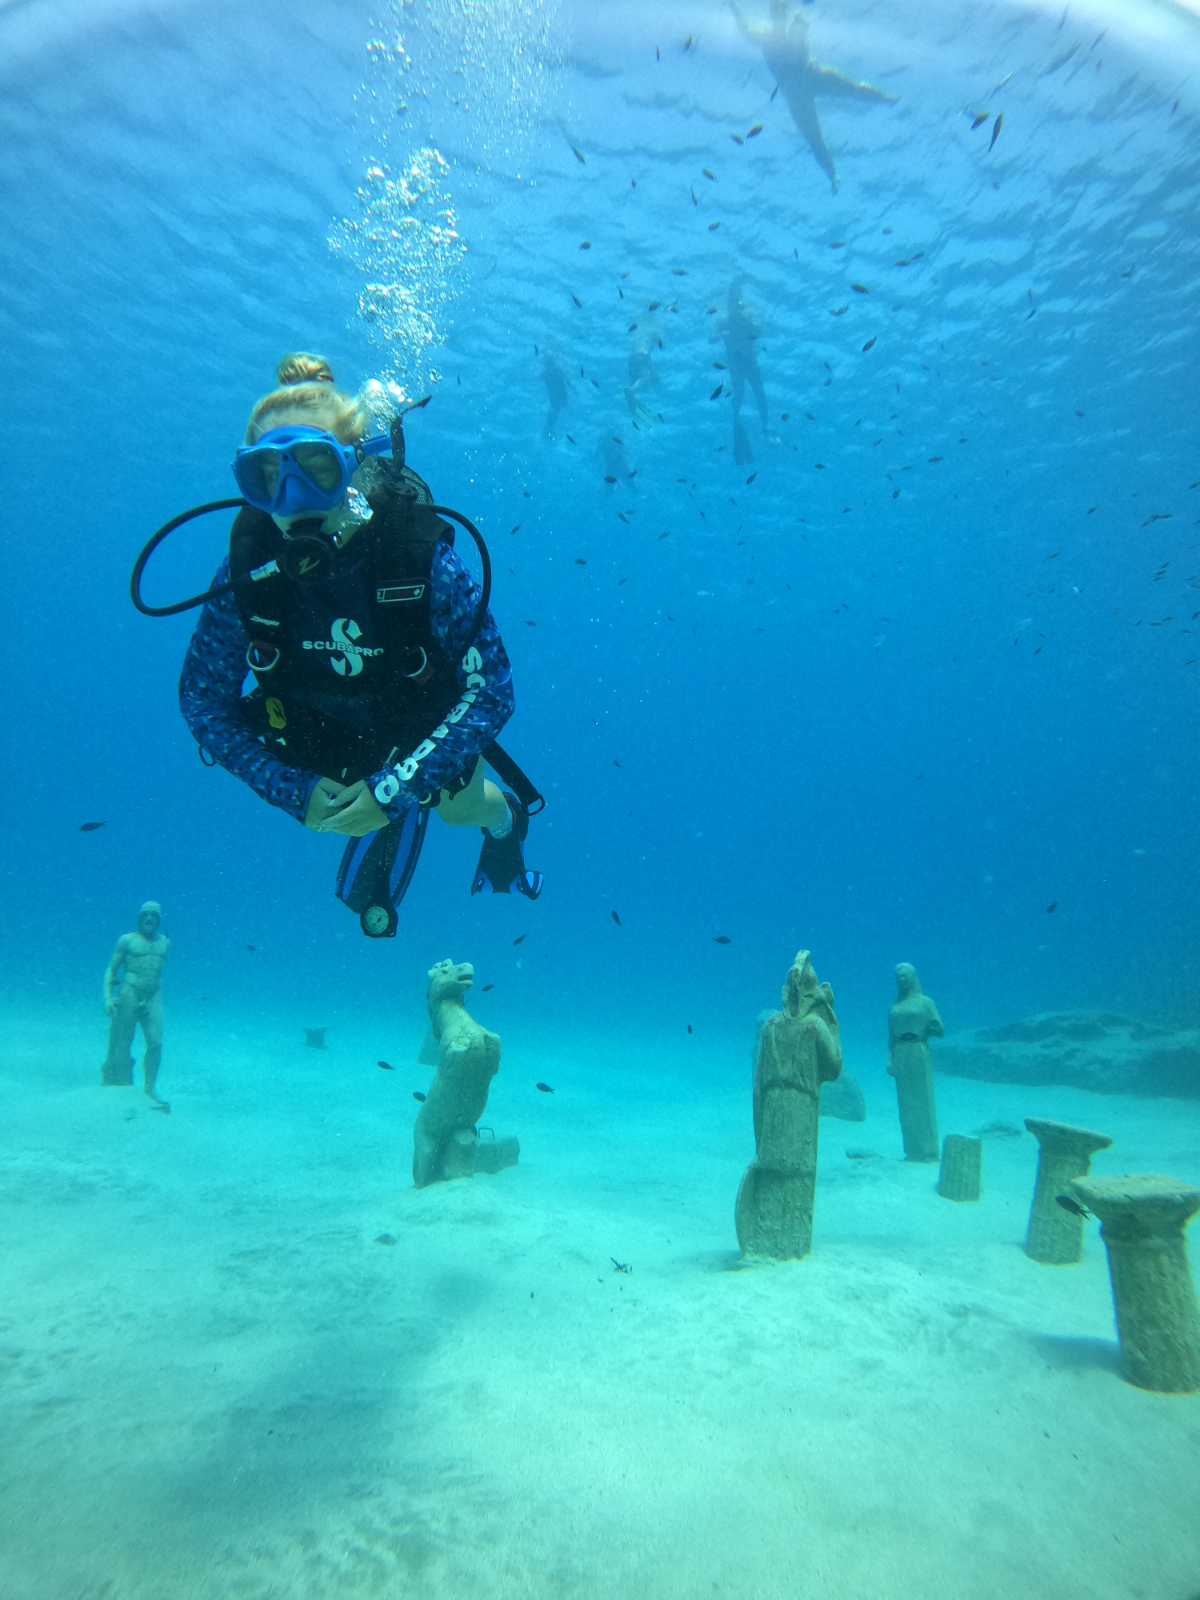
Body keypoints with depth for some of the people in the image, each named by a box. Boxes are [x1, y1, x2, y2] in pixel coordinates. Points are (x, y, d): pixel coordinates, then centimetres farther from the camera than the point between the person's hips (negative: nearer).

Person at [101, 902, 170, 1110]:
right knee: (122, 1044, 3)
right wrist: (108, 997, -7)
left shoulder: (165, 942, 10)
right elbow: (111, 970, 2)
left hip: (153, 997, 3)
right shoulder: (127, 940, 1)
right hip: (129, 994, -2)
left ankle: (151, 1089, -1)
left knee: (155, 1042, -8)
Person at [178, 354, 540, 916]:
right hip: (320, 728, 2)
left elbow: (491, 690, -32)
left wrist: (395, 790, -36)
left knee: (461, 807, 19)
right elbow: (203, 700, -17)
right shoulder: (245, 572, -30)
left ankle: (506, 822, 56)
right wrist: (292, 789, -27)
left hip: (428, 718, -2)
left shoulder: (424, 559, -37)